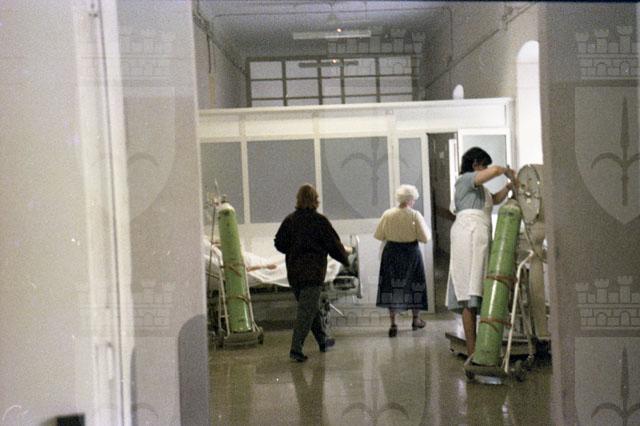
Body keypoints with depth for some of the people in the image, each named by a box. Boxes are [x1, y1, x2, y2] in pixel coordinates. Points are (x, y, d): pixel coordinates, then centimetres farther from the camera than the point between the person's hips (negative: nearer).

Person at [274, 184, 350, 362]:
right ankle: (296, 348, -9)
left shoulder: (289, 220, 2)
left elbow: (279, 243, 5)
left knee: (310, 306, 19)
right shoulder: (319, 221, -11)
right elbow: (334, 244, -6)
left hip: (293, 272, 6)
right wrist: (345, 259, 11)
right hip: (313, 272, -6)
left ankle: (323, 340, 34)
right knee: (307, 310, -3)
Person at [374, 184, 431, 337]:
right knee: (414, 285, 16)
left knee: (392, 286, 8)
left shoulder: (387, 214, -6)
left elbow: (378, 236, -1)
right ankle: (416, 319, 29)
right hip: (411, 253, -1)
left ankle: (393, 323, 4)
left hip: (391, 252, 1)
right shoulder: (415, 215, -12)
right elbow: (425, 238, -12)